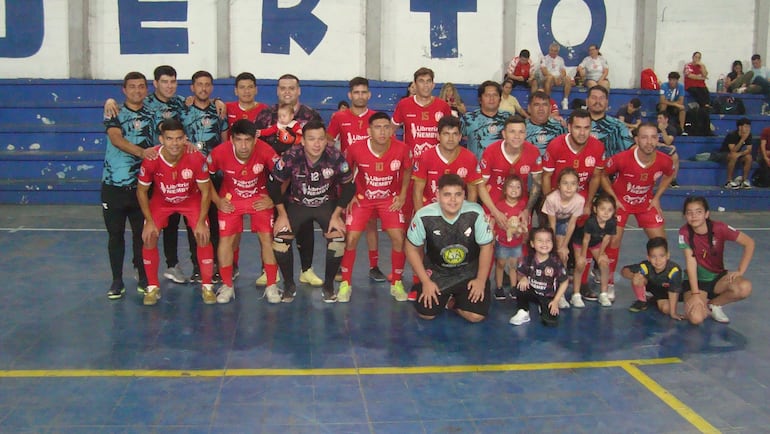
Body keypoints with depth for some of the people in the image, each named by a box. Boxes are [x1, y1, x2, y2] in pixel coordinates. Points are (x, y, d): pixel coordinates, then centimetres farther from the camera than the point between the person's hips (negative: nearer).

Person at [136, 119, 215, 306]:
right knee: (149, 238, -11)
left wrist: (201, 222, -17)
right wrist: (149, 221, -14)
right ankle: (153, 288, 7)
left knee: (203, 237, -14)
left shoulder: (196, 158, -30)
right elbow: (141, 191, -11)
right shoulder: (151, 160, -28)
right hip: (161, 200, 1)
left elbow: (205, 191, -15)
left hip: (191, 199, -1)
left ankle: (207, 287, 3)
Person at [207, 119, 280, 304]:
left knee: (267, 238, -8)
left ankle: (271, 286, 7)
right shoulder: (219, 152, -25)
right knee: (226, 239, -5)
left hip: (260, 199, -1)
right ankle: (227, 285, 14)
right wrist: (217, 201, -7)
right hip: (230, 200, 1)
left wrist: (273, 199, -12)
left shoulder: (265, 151, -29)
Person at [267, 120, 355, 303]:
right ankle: (289, 286, 6)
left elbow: (348, 186, -10)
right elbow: (273, 184, -11)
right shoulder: (290, 157, -26)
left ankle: (328, 286, 3)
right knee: (280, 238, -18)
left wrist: (336, 215, -13)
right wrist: (282, 214, -10)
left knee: (338, 238, -22)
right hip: (296, 203, 0)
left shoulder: (336, 157, -25)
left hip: (327, 204, 0)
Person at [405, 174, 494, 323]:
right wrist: (425, 281, -8)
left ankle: (454, 302, 20)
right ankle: (446, 298, 25)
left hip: (470, 272, 0)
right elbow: (412, 248, -7)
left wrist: (481, 280, -8)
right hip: (437, 272, 1)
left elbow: (486, 246, -9)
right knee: (426, 313, -8)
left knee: (476, 315, -14)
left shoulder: (475, 213, -24)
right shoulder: (424, 216, -23)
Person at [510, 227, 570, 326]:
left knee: (551, 322, -18)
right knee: (520, 288, -29)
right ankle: (523, 313, -4)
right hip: (532, 292, 2)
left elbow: (564, 282, -8)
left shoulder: (555, 262, -17)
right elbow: (520, 273, 3)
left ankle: (543, 308, 18)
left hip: (548, 297, -1)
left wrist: (556, 301, -10)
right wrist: (523, 278, -22)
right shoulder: (529, 259, -10)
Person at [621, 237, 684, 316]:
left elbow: (674, 292, -32)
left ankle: (655, 301, 11)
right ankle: (642, 301, -1)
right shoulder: (645, 266, -32)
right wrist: (633, 276, -49)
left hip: (665, 292, -1)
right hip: (650, 286, 1)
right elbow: (625, 270, -26)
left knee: (666, 309, -25)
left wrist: (673, 313, -31)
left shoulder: (674, 270, -38)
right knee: (637, 279, -28)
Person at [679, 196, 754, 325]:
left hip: (718, 277, 2)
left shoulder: (719, 228, -15)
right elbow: (691, 262, -19)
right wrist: (695, 293, -23)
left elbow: (749, 243, -11)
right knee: (695, 318, -29)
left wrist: (740, 271, -19)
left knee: (744, 288, -31)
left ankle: (714, 304, -1)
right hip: (696, 280, -2)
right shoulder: (684, 232, -15)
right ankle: (704, 304, 9)